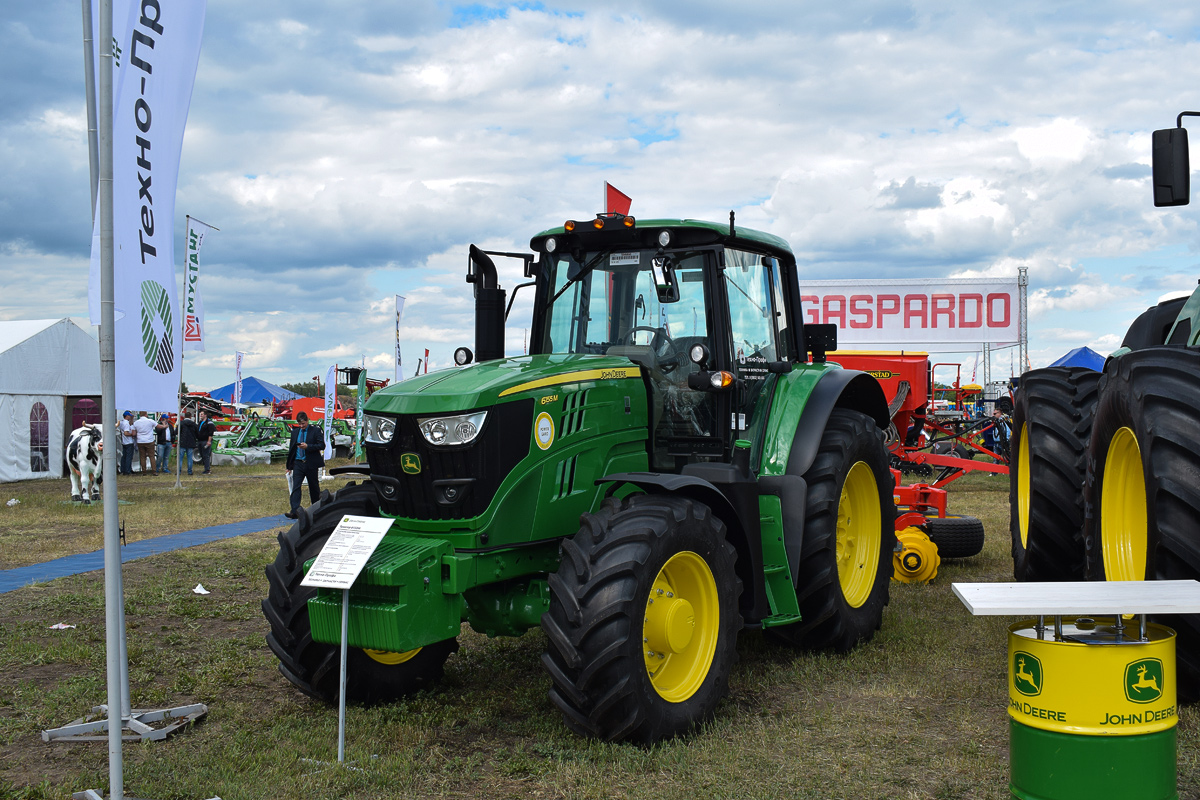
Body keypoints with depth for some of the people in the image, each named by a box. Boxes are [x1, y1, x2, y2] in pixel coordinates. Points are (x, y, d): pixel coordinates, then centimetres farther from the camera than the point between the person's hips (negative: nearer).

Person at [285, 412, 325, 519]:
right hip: (298, 463, 3)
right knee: (296, 487, -10)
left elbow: (322, 445, -10)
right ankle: (294, 511, -17)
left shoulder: (315, 431, -2)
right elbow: (291, 448, 17)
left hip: (311, 464, -3)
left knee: (314, 487, 9)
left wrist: (307, 446, -22)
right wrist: (289, 465, 15)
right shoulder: (295, 432, 12)